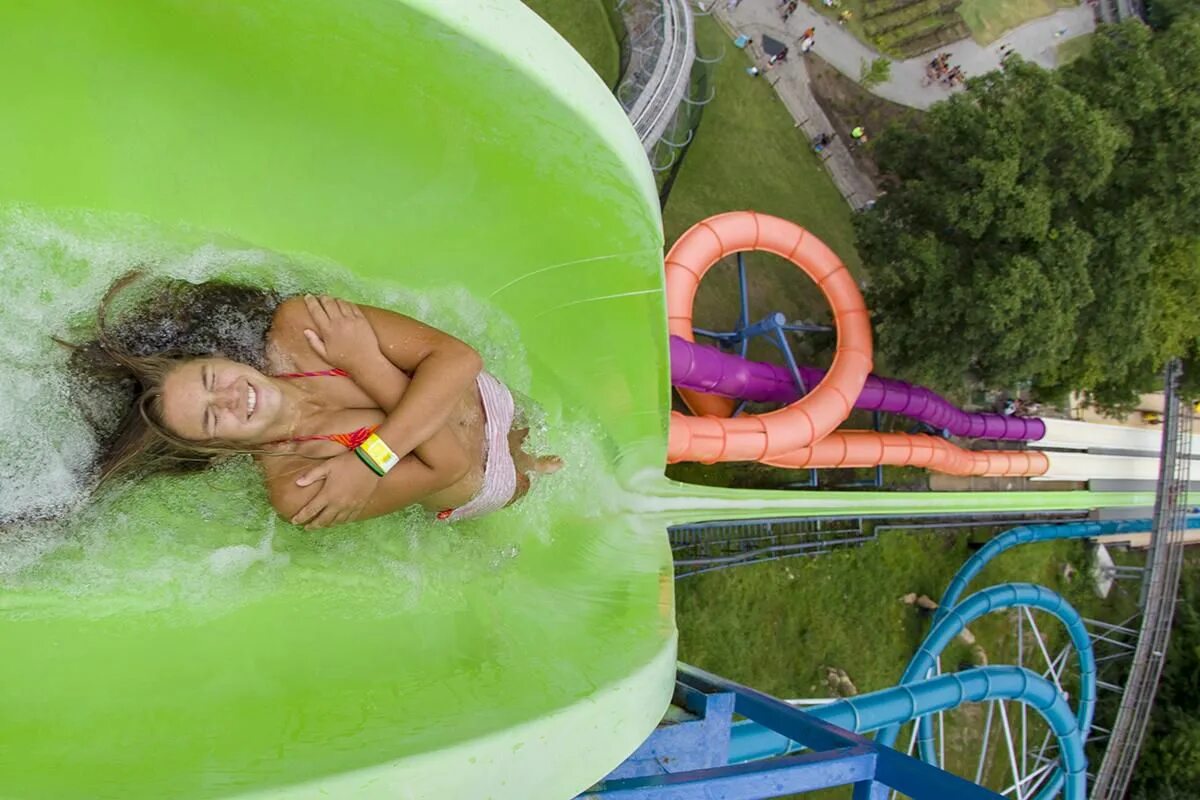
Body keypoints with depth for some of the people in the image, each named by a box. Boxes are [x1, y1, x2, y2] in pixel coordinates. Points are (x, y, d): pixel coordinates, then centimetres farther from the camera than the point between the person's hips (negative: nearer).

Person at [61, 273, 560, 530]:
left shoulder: (298, 324, -27)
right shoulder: (294, 492, -34)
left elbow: (457, 357, -31)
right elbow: (451, 464, -35)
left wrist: (372, 455, -40)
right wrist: (366, 364, -36)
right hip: (480, 488, -3)